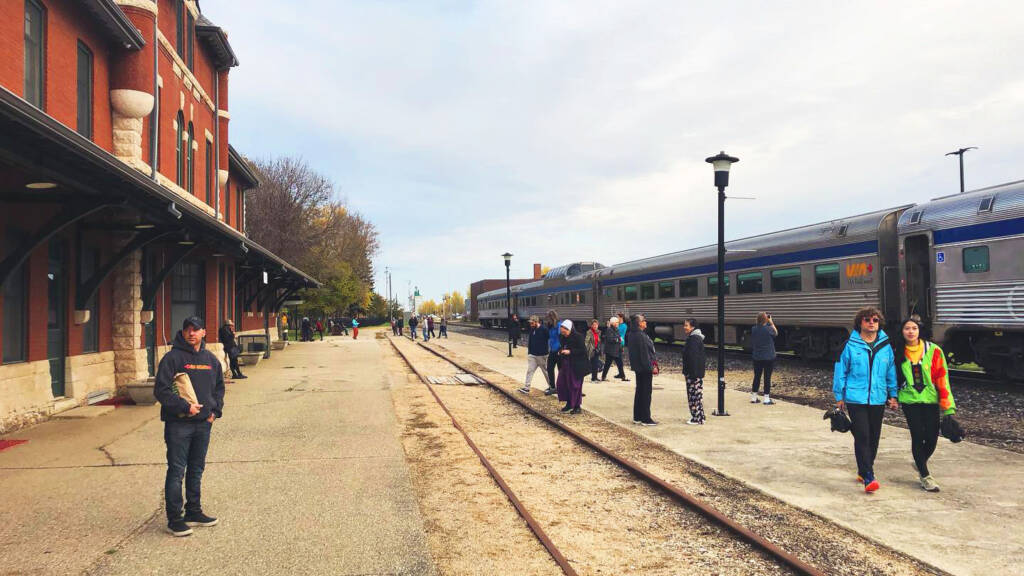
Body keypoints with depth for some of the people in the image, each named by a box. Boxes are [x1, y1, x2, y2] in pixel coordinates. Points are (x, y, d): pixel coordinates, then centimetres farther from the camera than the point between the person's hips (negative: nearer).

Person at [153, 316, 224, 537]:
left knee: (197, 470, 14)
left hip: (203, 423, 6)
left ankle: (193, 512, 26)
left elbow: (219, 387, 21)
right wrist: (185, 406, -18)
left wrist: (215, 410, 7)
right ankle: (174, 519, 8)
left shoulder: (211, 360, 10)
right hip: (178, 424, -6)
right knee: (176, 471, -1)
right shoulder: (172, 358, -8)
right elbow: (161, 390, -12)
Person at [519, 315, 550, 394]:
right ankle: (526, 388, 2)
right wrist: (529, 353, 11)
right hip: (532, 355, 6)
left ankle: (551, 386, 24)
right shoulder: (532, 330, 6)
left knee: (546, 371, 8)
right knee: (529, 371, 1)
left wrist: (545, 351, -14)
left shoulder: (544, 330, -14)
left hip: (542, 356, -6)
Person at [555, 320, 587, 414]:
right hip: (566, 364, 7)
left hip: (576, 365, -7)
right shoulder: (562, 337, 5)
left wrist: (570, 351, -23)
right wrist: (560, 351, -2)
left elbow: (583, 350, -17)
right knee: (562, 383, 6)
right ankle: (569, 404, 22)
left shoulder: (578, 336, -16)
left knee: (575, 385, -1)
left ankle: (577, 406, 13)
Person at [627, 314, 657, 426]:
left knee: (639, 391, 15)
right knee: (646, 392, -2)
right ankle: (646, 419, 3)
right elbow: (645, 353, -22)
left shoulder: (632, 334, 9)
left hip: (637, 367, 9)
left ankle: (637, 417, 21)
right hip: (645, 367, -9)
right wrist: (650, 366, -16)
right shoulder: (641, 336, -20)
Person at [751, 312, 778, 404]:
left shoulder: (753, 329, -5)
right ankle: (766, 398, 6)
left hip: (757, 357, 4)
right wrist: (771, 322, 9)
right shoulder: (769, 329, -15)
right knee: (767, 377, 3)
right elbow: (776, 333, 8)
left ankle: (753, 397, 18)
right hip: (769, 358, -4)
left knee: (757, 376, 12)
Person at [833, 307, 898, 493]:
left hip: (878, 399, 4)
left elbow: (891, 372, 15)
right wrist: (839, 397, 1)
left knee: (874, 438, 11)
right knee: (862, 437, -9)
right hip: (856, 399, -4)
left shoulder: (886, 346, 6)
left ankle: (863, 471, 28)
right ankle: (868, 478, -10)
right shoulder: (850, 345, -5)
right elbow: (840, 371, 0)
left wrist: (893, 395, 14)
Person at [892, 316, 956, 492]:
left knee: (932, 437, 2)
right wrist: (892, 396, 12)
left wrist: (947, 404, -8)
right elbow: (892, 376, 14)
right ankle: (925, 476, 8)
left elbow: (942, 377, -4)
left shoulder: (933, 350, -3)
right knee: (918, 436, -5)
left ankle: (920, 463, 33)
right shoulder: (898, 353, 1)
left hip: (930, 399, 0)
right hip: (909, 400, 0)